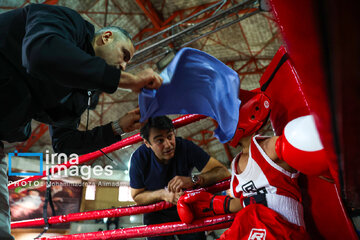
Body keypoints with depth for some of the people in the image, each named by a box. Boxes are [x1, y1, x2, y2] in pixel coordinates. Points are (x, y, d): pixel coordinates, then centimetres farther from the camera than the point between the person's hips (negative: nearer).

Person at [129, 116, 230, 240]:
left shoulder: (186, 147, -24)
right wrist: (163, 194, -30)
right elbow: (137, 196, -11)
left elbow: (223, 172, -28)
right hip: (156, 214, 0)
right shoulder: (139, 157, -21)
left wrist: (193, 180, -45)